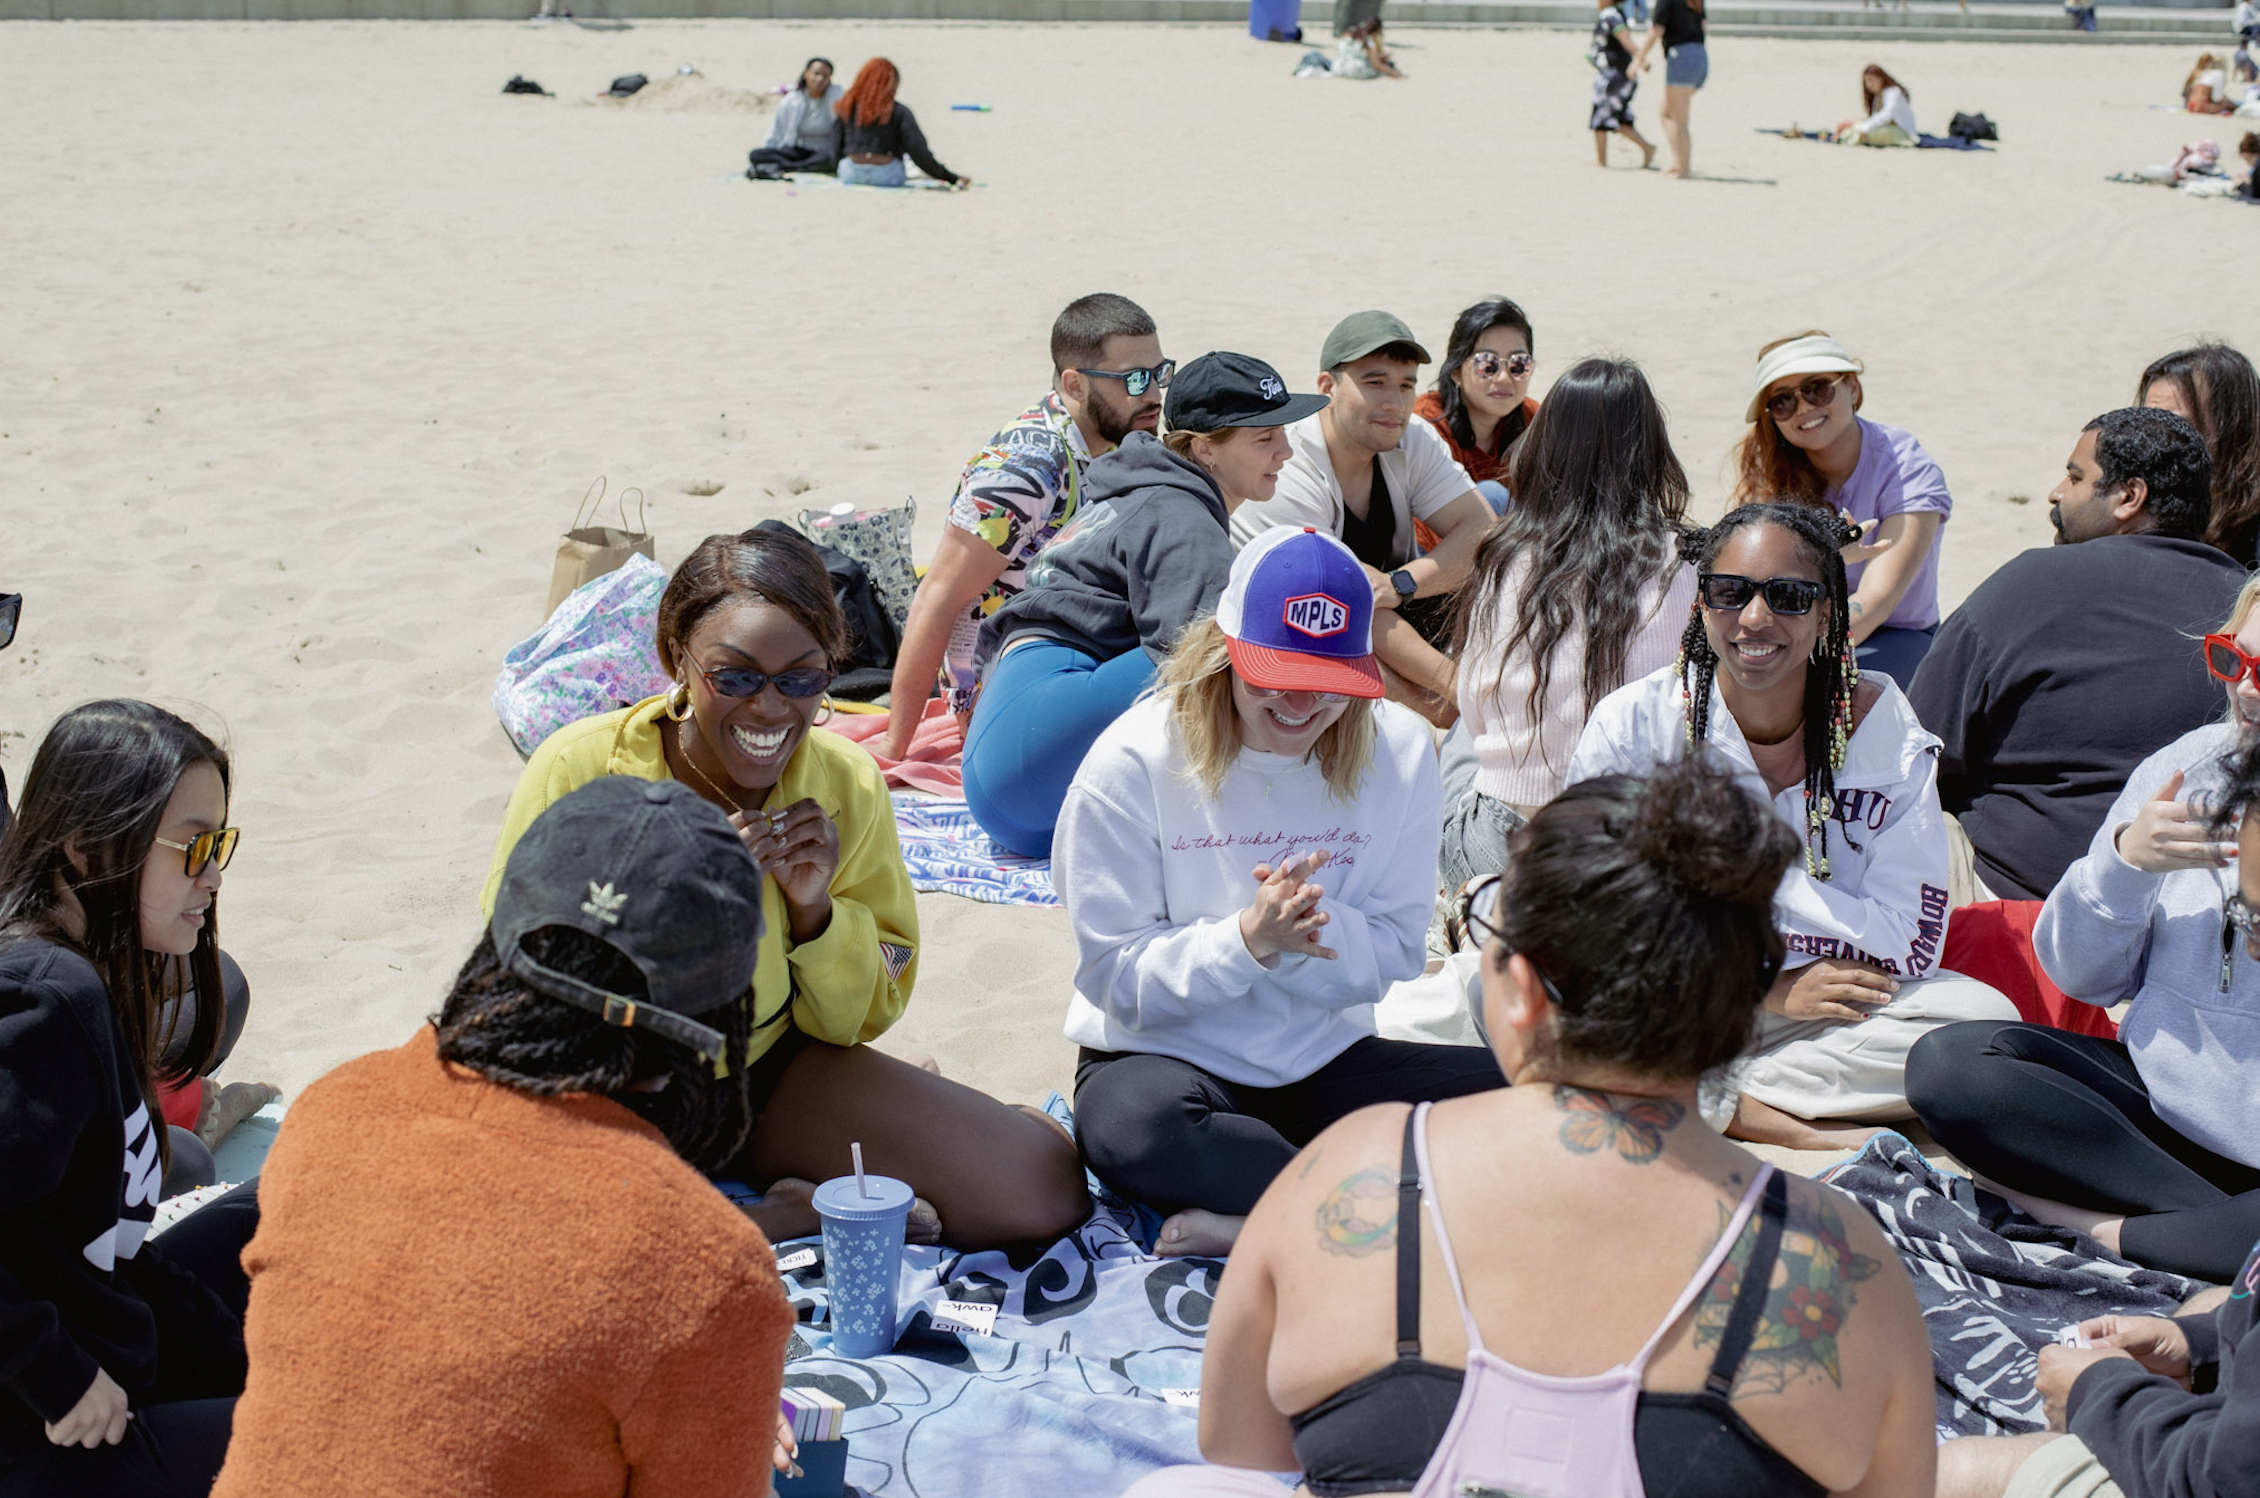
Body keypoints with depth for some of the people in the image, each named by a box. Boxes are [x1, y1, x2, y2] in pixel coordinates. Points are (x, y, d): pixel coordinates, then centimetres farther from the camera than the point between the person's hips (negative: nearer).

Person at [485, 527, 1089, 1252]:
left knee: (1045, 1186, -14)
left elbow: (861, 1020, 2)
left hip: (769, 1074, 2)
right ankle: (792, 1216, -13)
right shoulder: (578, 770, -16)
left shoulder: (848, 785, -6)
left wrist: (815, 911, -18)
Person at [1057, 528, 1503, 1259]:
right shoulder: (1131, 765, -13)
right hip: (1162, 1055, -3)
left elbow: (1394, 953, -3)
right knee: (1133, 1125, -39)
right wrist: (1247, 939, -29)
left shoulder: (1399, 751, -4)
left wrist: (1311, 932, -25)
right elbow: (1118, 979, -12)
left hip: (1325, 1059, 4)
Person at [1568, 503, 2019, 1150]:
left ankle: (1706, 1101, -18)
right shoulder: (1631, 725, -9)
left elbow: (1910, 942, -11)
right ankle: (1806, 1135, -24)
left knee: (1989, 1021, -25)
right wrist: (1766, 991, -17)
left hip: (1826, 1010, 1)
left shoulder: (1882, 724, -7)